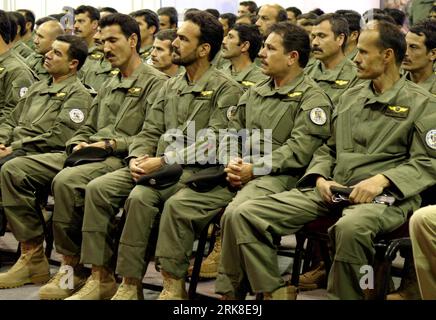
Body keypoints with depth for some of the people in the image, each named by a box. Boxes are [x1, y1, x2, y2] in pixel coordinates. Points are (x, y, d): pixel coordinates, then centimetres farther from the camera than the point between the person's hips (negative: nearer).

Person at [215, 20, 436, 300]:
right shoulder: (350, 97, 22)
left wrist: (382, 179, -18)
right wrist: (320, 178, 1)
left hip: (385, 195, -6)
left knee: (350, 228, -44)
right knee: (245, 216, -12)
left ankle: (342, 295, -21)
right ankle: (274, 292, -9)